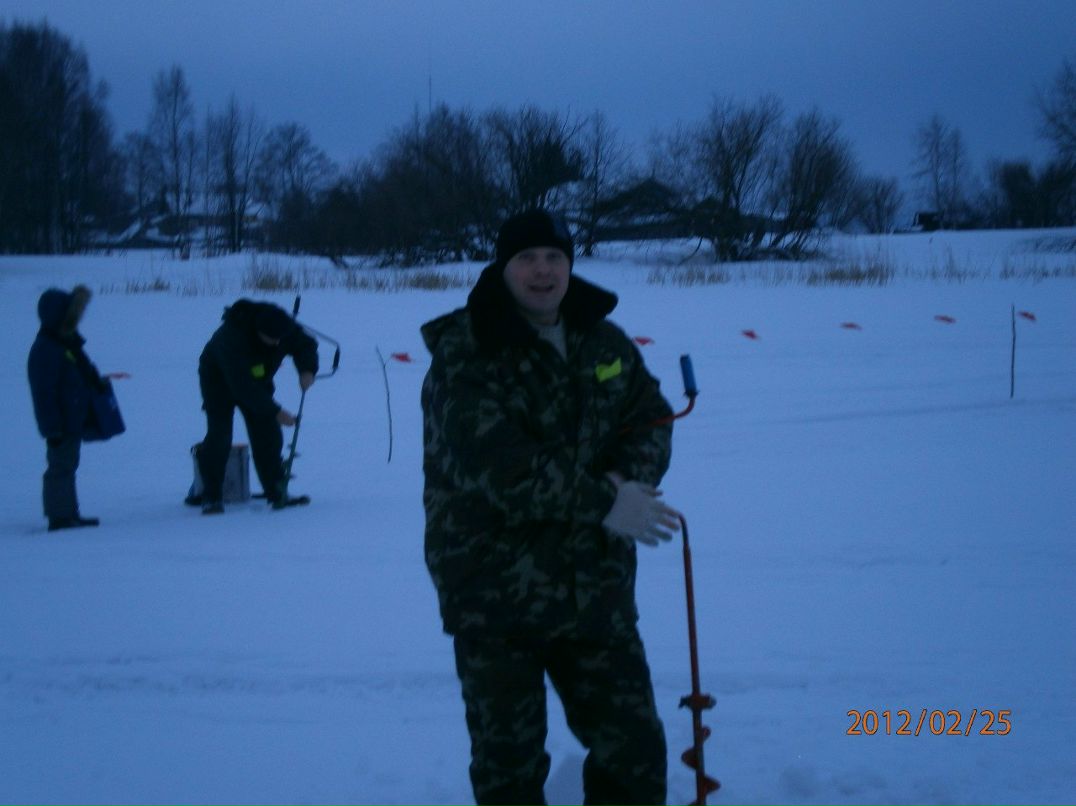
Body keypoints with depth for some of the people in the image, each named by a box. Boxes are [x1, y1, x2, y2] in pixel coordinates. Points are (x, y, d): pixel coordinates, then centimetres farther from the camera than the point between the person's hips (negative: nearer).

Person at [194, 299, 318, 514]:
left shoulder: (283, 327, -26)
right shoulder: (233, 337, -42)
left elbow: (305, 345, -8)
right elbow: (243, 387, -41)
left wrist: (307, 370, -29)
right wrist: (275, 411, -41)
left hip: (257, 380, 5)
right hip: (219, 378, -5)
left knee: (267, 434, -3)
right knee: (219, 435, -16)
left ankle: (277, 493, 4)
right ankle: (211, 497, -11)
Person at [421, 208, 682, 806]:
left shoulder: (605, 343, 7)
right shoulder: (465, 355, -14)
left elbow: (652, 418, 7)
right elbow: (496, 466, -24)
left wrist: (627, 476, -15)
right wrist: (602, 503, -23)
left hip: (595, 586, 5)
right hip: (494, 593, -5)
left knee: (634, 750, 10)